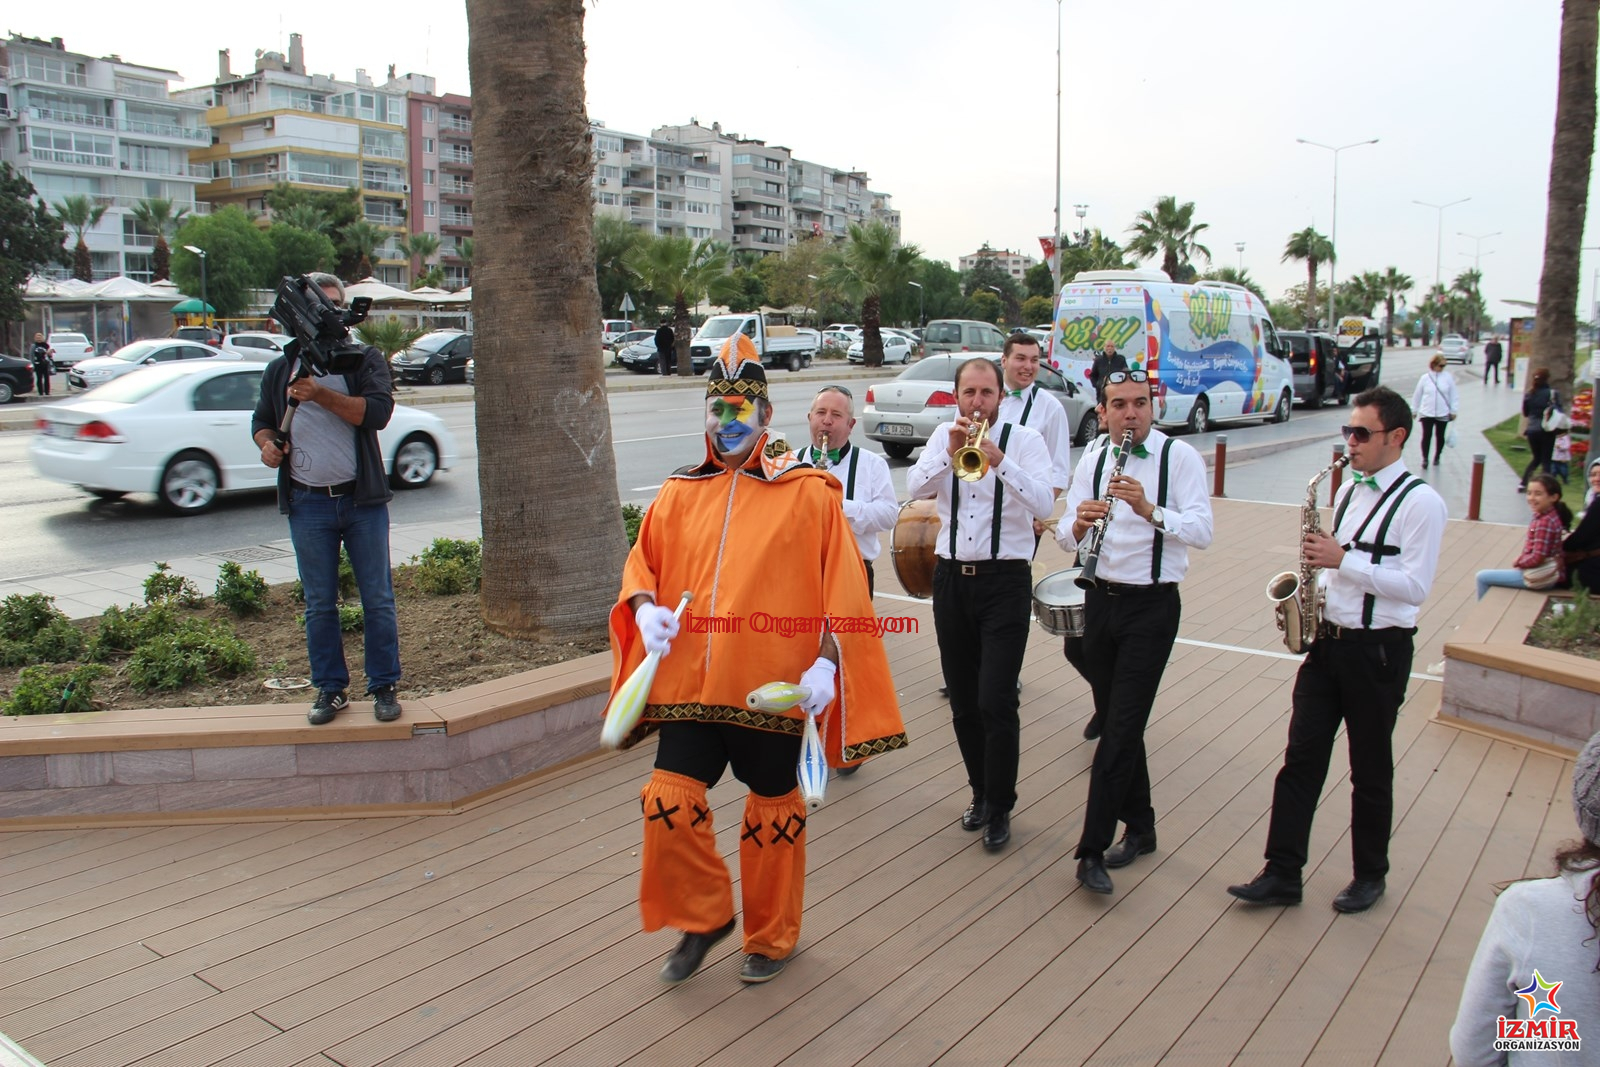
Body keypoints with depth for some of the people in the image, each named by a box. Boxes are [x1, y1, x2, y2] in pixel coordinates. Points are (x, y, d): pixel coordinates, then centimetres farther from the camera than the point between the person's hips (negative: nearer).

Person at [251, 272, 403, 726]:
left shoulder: (365, 360, 3)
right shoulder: (280, 369, 11)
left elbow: (377, 411, -13)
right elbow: (262, 420, 23)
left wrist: (321, 395, -22)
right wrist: (267, 444, 1)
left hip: (362, 500, -2)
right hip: (308, 504, 2)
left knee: (378, 600, 3)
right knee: (319, 604, 8)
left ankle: (384, 687, 14)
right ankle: (330, 688, 19)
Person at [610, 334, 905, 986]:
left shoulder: (808, 492, -3)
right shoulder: (681, 493, 8)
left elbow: (841, 586, -5)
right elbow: (643, 562, 17)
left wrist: (826, 661, -14)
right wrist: (644, 608, -4)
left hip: (773, 685, -3)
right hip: (690, 681, 4)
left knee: (772, 809, 10)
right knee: (668, 799, -3)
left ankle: (772, 937, 33)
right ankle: (703, 917, 24)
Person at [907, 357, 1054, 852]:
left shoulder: (1024, 440, -3)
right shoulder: (944, 435, 7)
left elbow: (1044, 505, -17)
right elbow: (915, 489, -7)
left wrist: (999, 460, -27)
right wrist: (950, 452, -20)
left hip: (1005, 580, -4)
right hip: (951, 577, 4)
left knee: (996, 702, -8)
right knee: (963, 700, 12)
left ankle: (999, 808, 9)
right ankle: (981, 792, 30)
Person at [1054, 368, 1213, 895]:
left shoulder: (1180, 456, -7)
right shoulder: (1093, 457, 6)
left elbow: (1201, 531, -18)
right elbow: (1066, 536, 0)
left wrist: (1149, 509, -33)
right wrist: (1078, 525, -22)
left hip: (1151, 605, -5)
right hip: (1100, 599, 5)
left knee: (1122, 729, -7)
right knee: (1115, 721, 14)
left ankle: (1092, 850, -1)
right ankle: (1140, 826, 31)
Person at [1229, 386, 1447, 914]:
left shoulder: (1420, 501, -11)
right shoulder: (1350, 492, 12)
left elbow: (1416, 586, -18)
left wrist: (1343, 560, -22)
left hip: (1378, 651, -6)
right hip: (1328, 640, 7)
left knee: (1370, 770, 8)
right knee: (1301, 758, 4)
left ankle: (1370, 875, 27)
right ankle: (1282, 874, 9)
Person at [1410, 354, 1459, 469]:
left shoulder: (1448, 378, -1)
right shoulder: (1425, 378, -2)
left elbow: (1453, 395, 3)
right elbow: (1417, 395, 6)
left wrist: (1453, 411, 2)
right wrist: (1414, 410, 10)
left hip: (1443, 414, 1)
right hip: (1427, 413, -1)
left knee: (1440, 436, 13)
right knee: (1426, 436, -5)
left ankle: (1437, 457, 29)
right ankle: (1425, 459, 3)